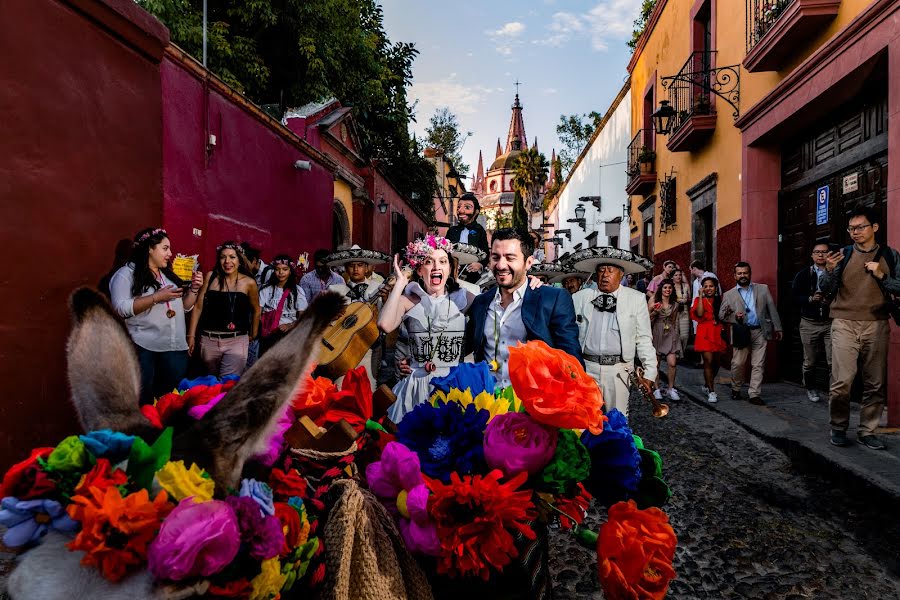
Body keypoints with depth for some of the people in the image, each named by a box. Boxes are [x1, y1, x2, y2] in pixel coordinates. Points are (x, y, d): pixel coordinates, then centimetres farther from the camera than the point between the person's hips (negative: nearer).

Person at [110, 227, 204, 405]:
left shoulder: (169, 274, 16)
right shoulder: (127, 273, -3)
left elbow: (185, 306, 18)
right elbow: (120, 308, -15)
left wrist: (194, 288, 1)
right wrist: (156, 297, -19)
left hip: (175, 348, 6)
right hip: (143, 349, -6)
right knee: (142, 400, 2)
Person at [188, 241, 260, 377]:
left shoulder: (249, 283, -3)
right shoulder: (210, 277, 0)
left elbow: (256, 310, 11)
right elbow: (198, 307, 4)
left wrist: (253, 336, 17)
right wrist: (191, 335, 3)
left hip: (237, 341, -2)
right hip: (209, 340, 2)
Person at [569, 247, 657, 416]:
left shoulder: (636, 299, 2)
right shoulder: (579, 298, 5)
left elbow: (644, 339, 3)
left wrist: (650, 372, -1)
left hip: (619, 369, -1)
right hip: (586, 367, 1)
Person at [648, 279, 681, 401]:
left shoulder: (675, 305, 12)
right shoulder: (653, 302, 0)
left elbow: (675, 321, 20)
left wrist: (676, 335, 16)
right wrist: (655, 312, -17)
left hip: (670, 335, 2)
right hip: (656, 334, -2)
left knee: (672, 363, -8)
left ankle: (671, 389, 8)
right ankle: (657, 389, 12)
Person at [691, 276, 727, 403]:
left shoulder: (720, 300, 12)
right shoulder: (699, 300, 3)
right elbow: (699, 314, -15)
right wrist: (701, 296, -11)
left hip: (718, 333, 4)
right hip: (705, 334, -4)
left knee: (715, 362, 10)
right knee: (708, 361, -11)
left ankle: (708, 385, 31)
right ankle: (711, 392, -6)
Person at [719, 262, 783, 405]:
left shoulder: (763, 289, 11)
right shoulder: (729, 295, 7)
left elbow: (772, 309, 10)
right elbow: (721, 315, 6)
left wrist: (777, 328, 6)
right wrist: (734, 316, -13)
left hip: (760, 332, 1)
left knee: (758, 365, 1)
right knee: (738, 364, -1)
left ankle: (755, 394, 7)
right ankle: (735, 389, 21)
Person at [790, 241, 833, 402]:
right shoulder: (803, 274, 6)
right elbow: (794, 298, 1)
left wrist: (831, 301, -17)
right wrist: (810, 299, -15)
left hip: (830, 322, -1)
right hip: (809, 323, 1)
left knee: (833, 361, -8)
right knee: (810, 361, 9)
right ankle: (810, 389, 26)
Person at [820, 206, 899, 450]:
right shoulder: (843, 254, 6)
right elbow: (826, 290, 2)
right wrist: (829, 270, -16)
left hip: (877, 326, 2)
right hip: (844, 324, -2)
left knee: (875, 383, 4)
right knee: (842, 381, -9)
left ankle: (867, 431, 16)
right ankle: (838, 428, 7)